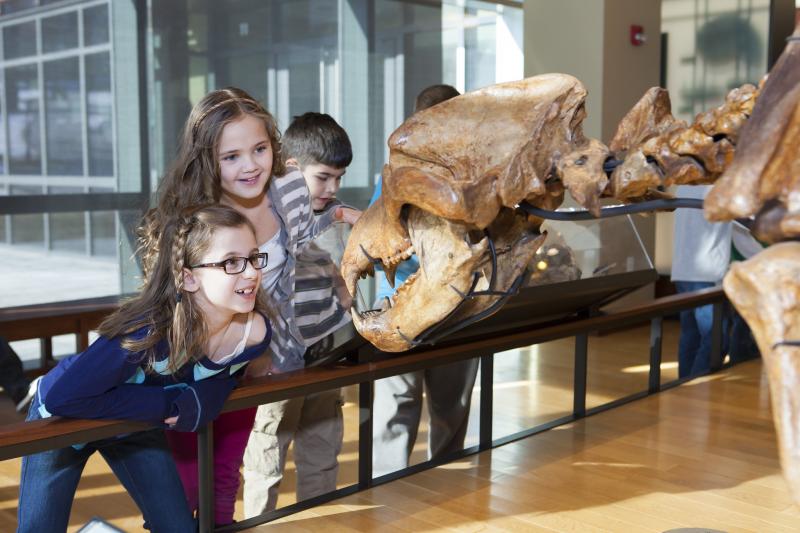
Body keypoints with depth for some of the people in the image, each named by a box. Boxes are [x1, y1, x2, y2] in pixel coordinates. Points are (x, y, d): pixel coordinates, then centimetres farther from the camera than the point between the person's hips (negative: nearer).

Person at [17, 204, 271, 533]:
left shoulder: (255, 332, -24)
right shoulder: (150, 332, -40)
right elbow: (62, 397, -37)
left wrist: (194, 400, -27)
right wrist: (165, 405, -33)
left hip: (137, 425, 5)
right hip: (62, 420, -5)